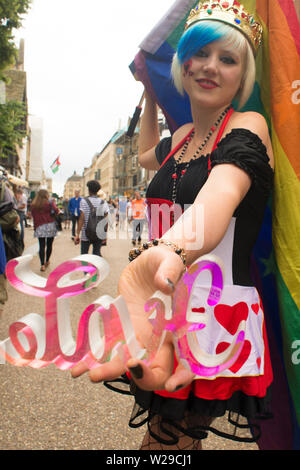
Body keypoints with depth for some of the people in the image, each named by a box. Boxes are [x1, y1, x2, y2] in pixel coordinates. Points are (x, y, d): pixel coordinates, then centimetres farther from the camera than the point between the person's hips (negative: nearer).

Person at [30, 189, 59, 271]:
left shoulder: (33, 205, 4)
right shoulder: (50, 203, -4)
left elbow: (33, 216, 7)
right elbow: (56, 211, -13)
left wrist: (35, 227, 13)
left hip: (39, 227, 2)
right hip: (50, 225, -1)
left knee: (41, 246, 1)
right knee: (49, 245, 13)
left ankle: (42, 265, -8)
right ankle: (47, 261, 25)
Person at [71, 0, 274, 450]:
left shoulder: (249, 126, -11)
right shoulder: (183, 136, 10)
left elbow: (221, 193, -34)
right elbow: (147, 153, 35)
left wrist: (168, 253, -55)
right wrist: (150, 90, 29)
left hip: (218, 314, -7)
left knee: (165, 440, 4)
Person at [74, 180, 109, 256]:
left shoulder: (84, 201, -7)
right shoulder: (103, 202, 2)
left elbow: (82, 219, -13)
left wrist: (77, 234, -11)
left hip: (86, 235, -3)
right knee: (97, 254, 12)